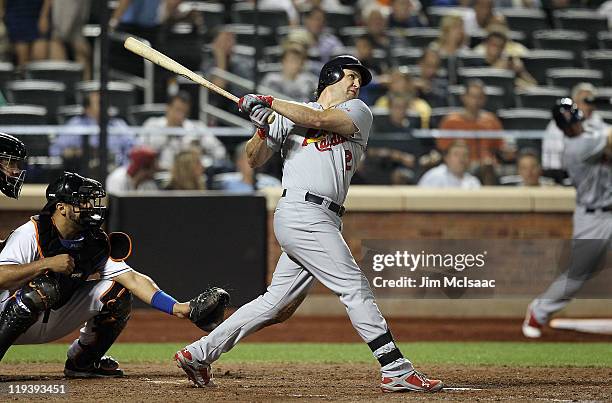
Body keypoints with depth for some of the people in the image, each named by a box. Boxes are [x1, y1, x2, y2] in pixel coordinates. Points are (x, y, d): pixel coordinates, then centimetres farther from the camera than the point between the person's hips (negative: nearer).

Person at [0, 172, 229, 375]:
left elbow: (133, 278, -9)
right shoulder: (31, 234, -19)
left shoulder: (96, 244, -1)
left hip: (54, 323, 6)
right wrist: (47, 264, -33)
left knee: (116, 291, -6)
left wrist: (177, 308, -21)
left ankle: (82, 361, 9)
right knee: (44, 287, -37)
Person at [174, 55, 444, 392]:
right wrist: (262, 130, -6)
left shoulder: (358, 113, 16)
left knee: (278, 303, 6)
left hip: (324, 222, 5)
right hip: (301, 210, -5)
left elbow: (319, 119, -3)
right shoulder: (289, 115, 11)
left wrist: (270, 102, -3)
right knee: (355, 287, -11)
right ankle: (396, 370, -13)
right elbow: (255, 160, 12)